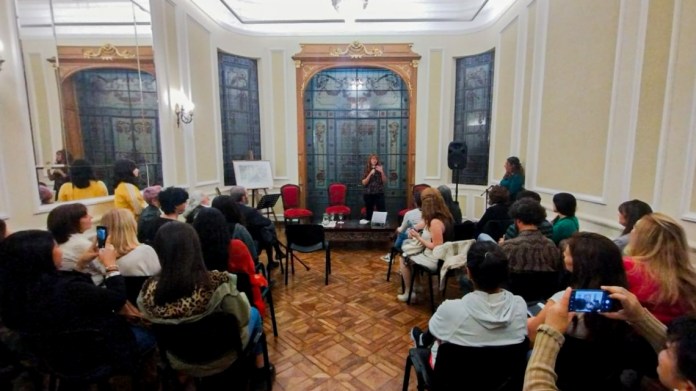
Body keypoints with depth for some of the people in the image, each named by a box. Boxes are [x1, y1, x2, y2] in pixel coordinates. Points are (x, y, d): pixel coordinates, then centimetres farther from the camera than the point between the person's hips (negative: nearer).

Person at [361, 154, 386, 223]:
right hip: (368, 193, 0)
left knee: (381, 209, -7)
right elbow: (364, 183, -4)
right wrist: (370, 174, -15)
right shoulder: (366, 169, 2)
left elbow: (384, 181, 2)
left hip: (379, 193, 0)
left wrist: (382, 172, -12)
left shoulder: (380, 168, 4)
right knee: (369, 210, 4)